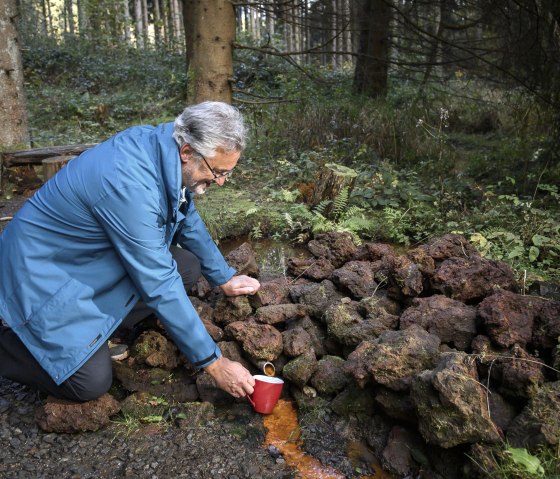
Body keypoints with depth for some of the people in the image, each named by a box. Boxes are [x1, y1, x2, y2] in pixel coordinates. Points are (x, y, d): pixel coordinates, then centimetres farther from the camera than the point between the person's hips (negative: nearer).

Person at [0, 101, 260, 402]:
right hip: (44, 273, -8)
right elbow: (159, 285, -30)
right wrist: (214, 363, -22)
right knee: (92, 382, -14)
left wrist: (224, 278, 18)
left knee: (187, 267, -3)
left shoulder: (161, 145, -9)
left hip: (98, 257, 8)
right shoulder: (130, 185, -35)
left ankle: (98, 326, 6)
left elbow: (187, 219, 9)